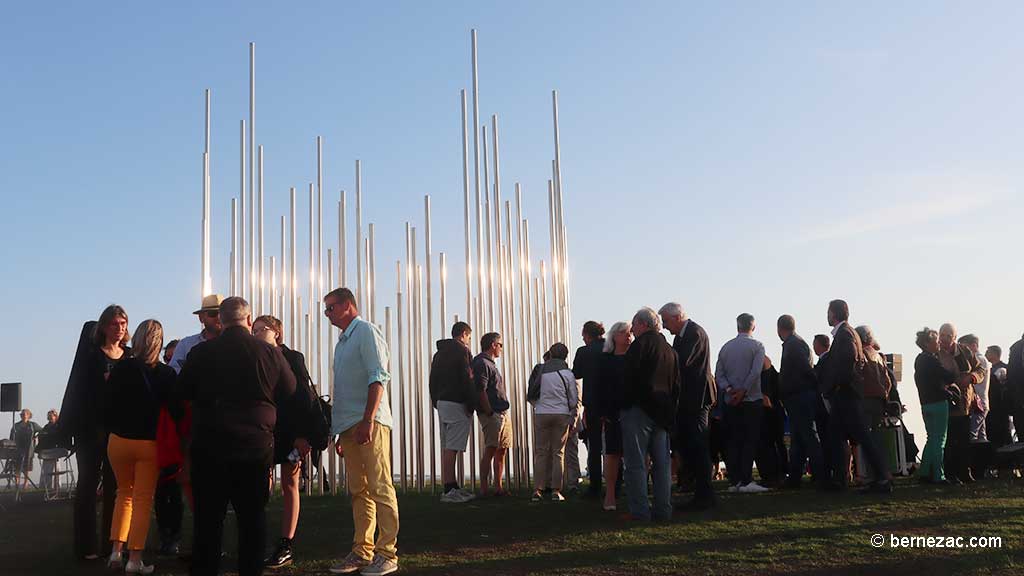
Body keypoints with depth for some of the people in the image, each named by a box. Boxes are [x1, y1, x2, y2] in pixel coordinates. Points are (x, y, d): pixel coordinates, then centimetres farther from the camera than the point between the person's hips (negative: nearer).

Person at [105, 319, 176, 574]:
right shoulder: (166, 374, -10)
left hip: (118, 440, 2)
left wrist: (114, 429, 13)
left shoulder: (121, 369, -7)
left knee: (124, 494, 21)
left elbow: (109, 406, -3)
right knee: (143, 499, 6)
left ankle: (116, 551, 15)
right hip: (149, 443, -2)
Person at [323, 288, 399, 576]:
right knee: (359, 491, 10)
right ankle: (362, 552, 15)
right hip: (350, 425, 9)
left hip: (370, 423, -9)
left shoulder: (366, 331, -4)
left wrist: (367, 421, -22)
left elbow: (378, 377, -14)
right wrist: (340, 432, 22)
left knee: (380, 487, -7)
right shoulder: (343, 341, 22)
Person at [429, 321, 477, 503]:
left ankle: (452, 487, 15)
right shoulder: (461, 351, -8)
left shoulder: (439, 353, 19)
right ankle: (449, 490, -11)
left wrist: (436, 402, 18)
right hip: (457, 404, -9)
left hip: (441, 403, 9)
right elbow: (466, 380, -15)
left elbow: (433, 381, 19)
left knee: (447, 447, 10)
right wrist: (471, 405, -11)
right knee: (452, 448, -10)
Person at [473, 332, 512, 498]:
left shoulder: (490, 364, 22)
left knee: (502, 450, 10)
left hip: (503, 414, 10)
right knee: (490, 450, -11)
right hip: (492, 415, -10)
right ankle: (484, 489, -10)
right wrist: (489, 413, -20)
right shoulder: (482, 363, -9)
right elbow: (480, 391, -18)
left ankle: (498, 487, 15)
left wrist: (504, 414, 17)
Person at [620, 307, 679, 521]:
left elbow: (630, 379, -13)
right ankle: (663, 510, 12)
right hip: (662, 413, 8)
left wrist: (624, 407, -7)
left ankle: (640, 512, -7)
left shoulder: (640, 345, -8)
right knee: (662, 463, 10)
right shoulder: (670, 350, 17)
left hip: (638, 410, -8)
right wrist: (670, 411, 17)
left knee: (636, 463, -5)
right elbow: (676, 385, 17)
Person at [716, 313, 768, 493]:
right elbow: (755, 372, -14)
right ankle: (746, 481, -8)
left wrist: (729, 389, -6)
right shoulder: (757, 346, -3)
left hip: (731, 403, 4)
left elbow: (719, 374, 2)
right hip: (752, 400, -4)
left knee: (734, 441, 7)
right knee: (750, 440, -3)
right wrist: (743, 392, -11)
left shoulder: (726, 347, 9)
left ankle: (734, 481, 6)